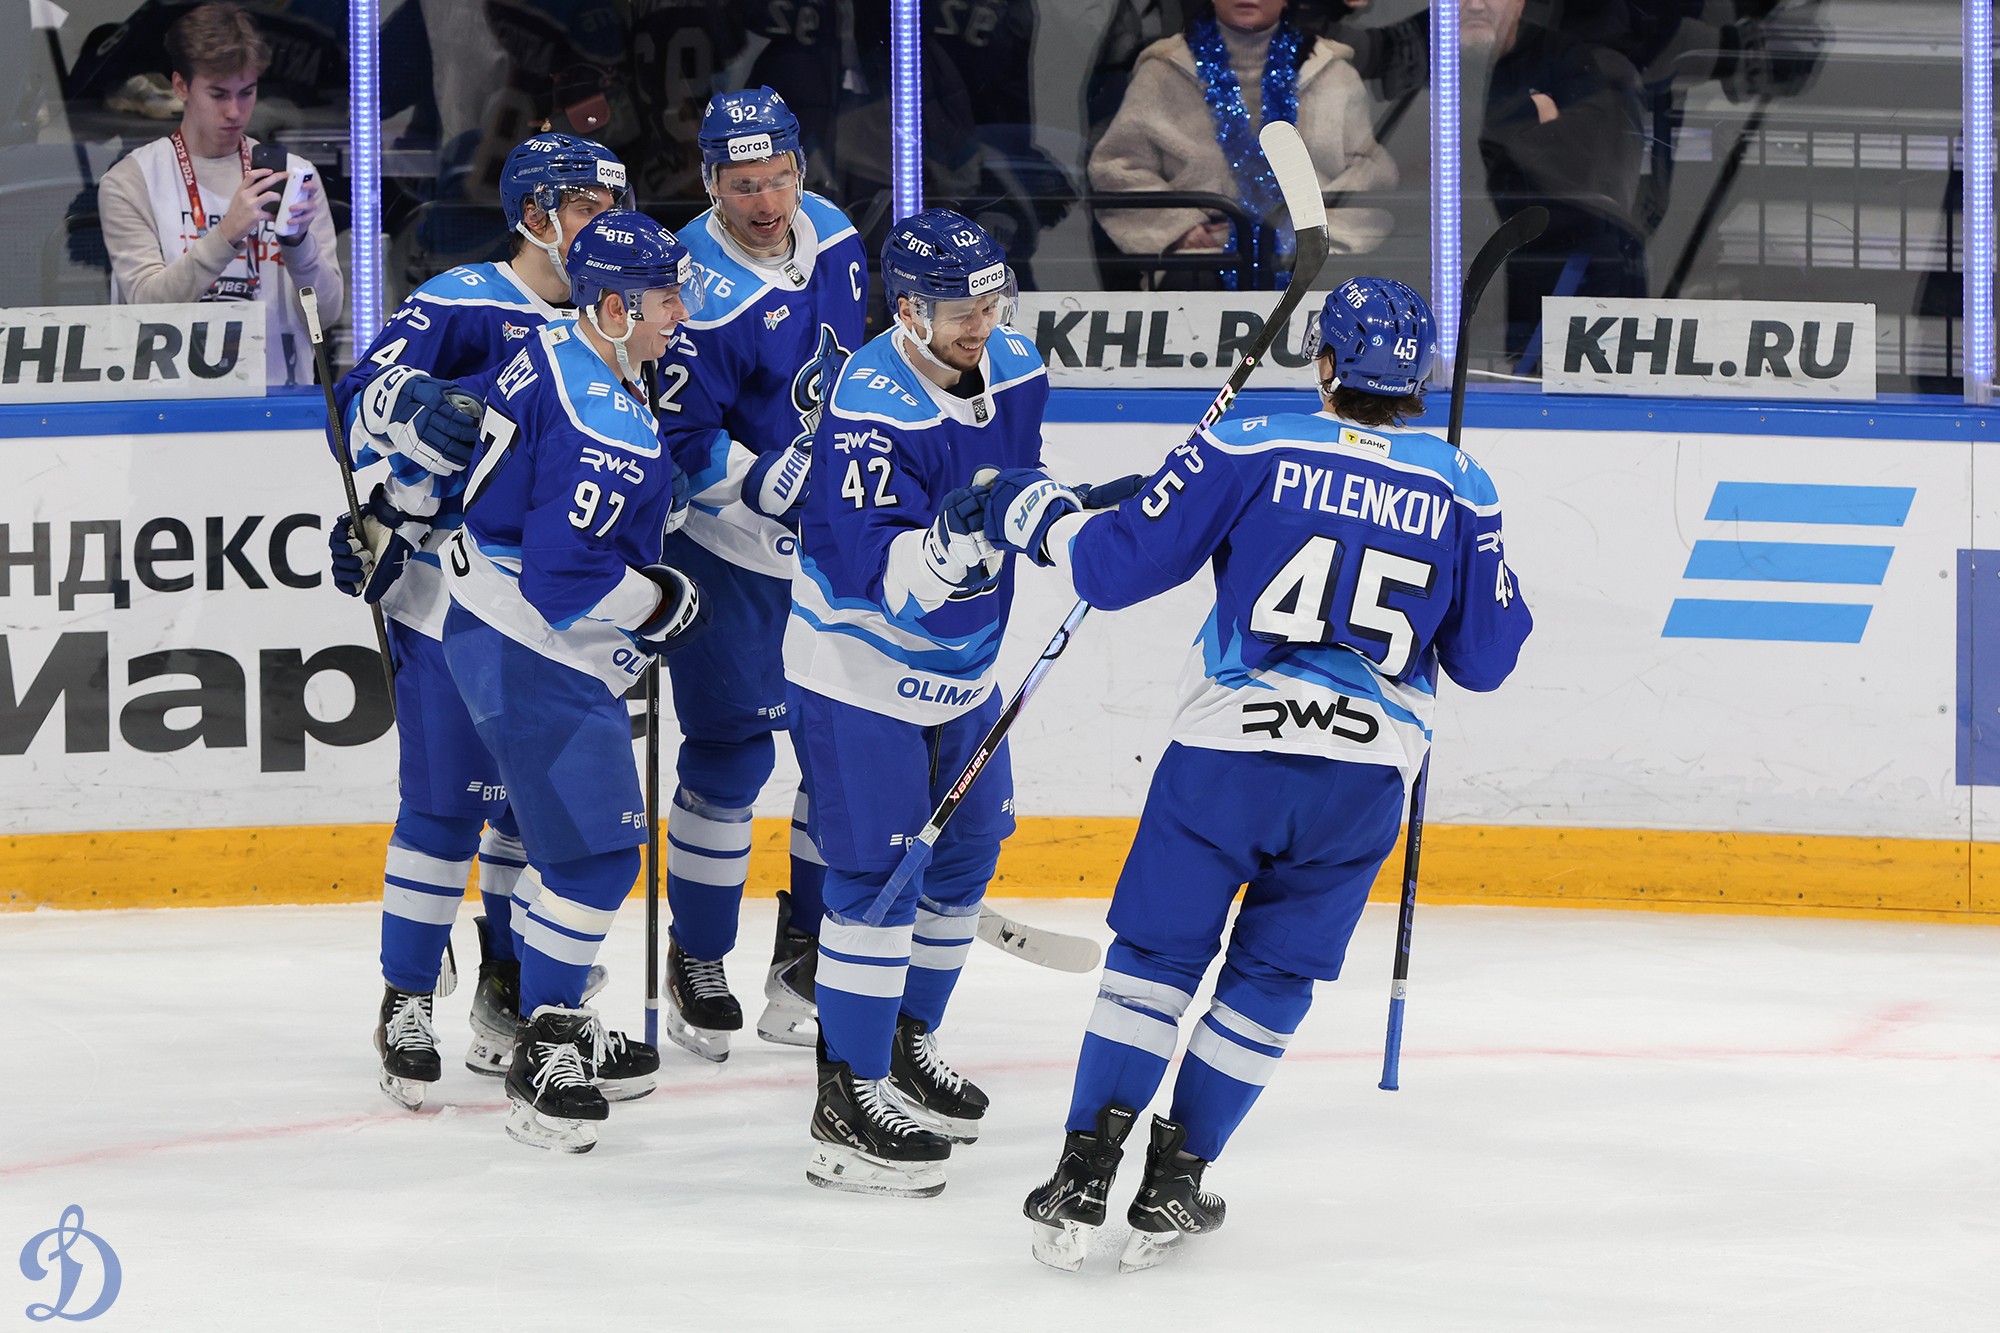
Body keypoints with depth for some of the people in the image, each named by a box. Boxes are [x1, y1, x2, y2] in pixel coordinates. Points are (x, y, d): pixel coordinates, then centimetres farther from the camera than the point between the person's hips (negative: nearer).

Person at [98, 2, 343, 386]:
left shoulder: (294, 174, 10)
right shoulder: (130, 182, 3)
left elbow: (329, 311, 5)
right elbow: (147, 303, -8)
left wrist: (298, 241, -13)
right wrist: (227, 236, -20)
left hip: (279, 398, 2)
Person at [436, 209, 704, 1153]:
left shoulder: (556, 351, 5)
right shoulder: (606, 428, -26)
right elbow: (564, 576, -28)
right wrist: (660, 602, -12)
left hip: (493, 628, 11)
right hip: (536, 662, -11)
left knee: (577, 842, 20)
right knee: (595, 853, -6)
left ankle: (557, 1023, 30)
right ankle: (540, 1057, 0)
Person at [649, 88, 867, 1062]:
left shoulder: (829, 235, 0)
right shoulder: (701, 296, -24)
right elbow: (681, 442, -21)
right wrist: (768, 482, -31)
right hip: (726, 549, -7)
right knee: (731, 750, -6)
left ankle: (808, 948, 22)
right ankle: (697, 964, 10)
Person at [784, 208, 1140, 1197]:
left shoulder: (1013, 367, -4)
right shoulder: (871, 407, -28)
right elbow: (878, 579, -35)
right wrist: (951, 536, -49)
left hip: (958, 666, 8)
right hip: (858, 670, -8)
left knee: (964, 856, 17)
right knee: (878, 879, -8)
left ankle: (906, 1046, 35)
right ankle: (848, 1100, -1)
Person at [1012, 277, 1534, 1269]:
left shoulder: (1253, 451, -2)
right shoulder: (1460, 491, 5)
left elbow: (1119, 567, -2)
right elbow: (1483, 659, 10)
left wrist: (1038, 518, 16)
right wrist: (1504, 594, 31)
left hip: (1227, 752, -2)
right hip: (1365, 775, 2)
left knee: (1155, 954, 11)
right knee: (1271, 978, 16)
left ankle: (1083, 1177, 1)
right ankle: (1172, 1185, 13)